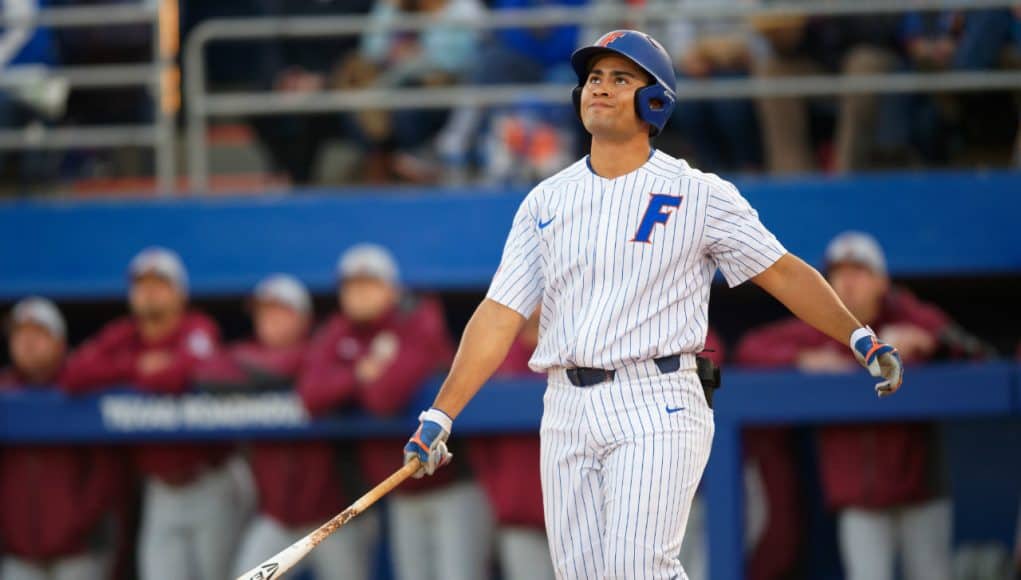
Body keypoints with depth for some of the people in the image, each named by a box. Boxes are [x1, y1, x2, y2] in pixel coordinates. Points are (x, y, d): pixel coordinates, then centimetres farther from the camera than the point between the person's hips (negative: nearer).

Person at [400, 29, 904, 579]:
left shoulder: (698, 194, 2)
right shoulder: (546, 201, 12)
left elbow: (782, 272, 3)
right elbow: (500, 315, 8)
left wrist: (860, 339, -9)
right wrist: (440, 416, 0)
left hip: (655, 408, -4)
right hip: (566, 411, 4)